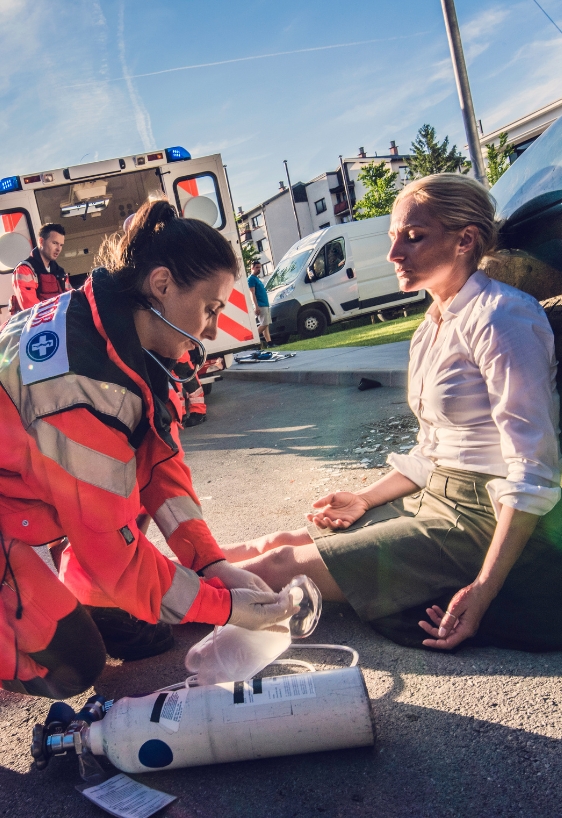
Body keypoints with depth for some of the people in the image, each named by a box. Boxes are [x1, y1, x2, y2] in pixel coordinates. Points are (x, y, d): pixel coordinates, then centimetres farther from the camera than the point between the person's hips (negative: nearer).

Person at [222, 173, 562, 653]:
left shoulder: (499, 318, -17)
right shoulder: (431, 330, 11)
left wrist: (483, 588, -24)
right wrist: (365, 500, 9)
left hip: (491, 525, -8)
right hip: (438, 503, 9)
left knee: (283, 565, -12)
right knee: (286, 541, 3)